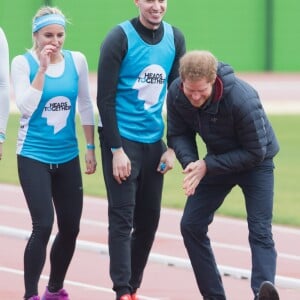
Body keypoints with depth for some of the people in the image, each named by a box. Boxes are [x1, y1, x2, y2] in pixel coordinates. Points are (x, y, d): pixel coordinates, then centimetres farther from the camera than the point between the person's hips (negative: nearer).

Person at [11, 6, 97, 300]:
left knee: (70, 227, 7)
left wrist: (91, 148, 8)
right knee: (43, 226, -15)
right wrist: (42, 68, -22)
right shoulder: (22, 63, -8)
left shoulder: (76, 60, 0)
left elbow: (85, 106, 9)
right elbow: (25, 108, -17)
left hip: (67, 156, 4)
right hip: (33, 156, -4)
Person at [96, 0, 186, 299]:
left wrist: (173, 147, 5)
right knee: (122, 218, -8)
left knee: (149, 220, 7)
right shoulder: (120, 38, -11)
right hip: (121, 139, -5)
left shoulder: (175, 39, 4)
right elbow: (105, 98, -11)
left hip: (154, 141, 5)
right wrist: (116, 149, -16)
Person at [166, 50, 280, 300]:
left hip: (255, 163, -5)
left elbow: (255, 153, -29)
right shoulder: (176, 93, -22)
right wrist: (190, 162, -29)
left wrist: (207, 165, -31)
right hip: (217, 160, 6)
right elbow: (178, 134, -8)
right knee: (191, 225, 1)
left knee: (260, 231, -18)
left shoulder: (243, 99, -37)